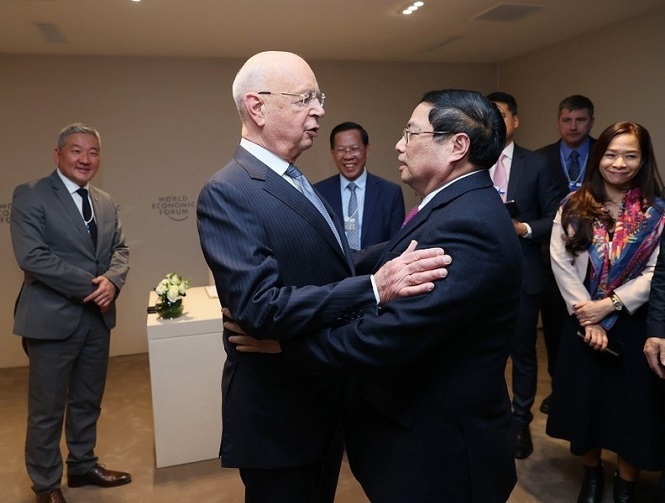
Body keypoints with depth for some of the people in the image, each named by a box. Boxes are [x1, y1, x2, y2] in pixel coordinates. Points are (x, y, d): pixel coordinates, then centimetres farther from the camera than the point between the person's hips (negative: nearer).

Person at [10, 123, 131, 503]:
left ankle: (83, 466, 37)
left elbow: (120, 249, 9)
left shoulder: (106, 202, 12)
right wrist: (89, 286, -19)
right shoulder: (30, 196, -8)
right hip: (53, 318, -6)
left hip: (98, 318, 6)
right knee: (47, 408, 8)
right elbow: (32, 256, -19)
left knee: (88, 401, 19)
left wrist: (112, 281, -13)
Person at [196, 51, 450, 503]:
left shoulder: (296, 183, 9)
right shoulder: (227, 193, -20)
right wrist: (374, 288, -36)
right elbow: (259, 306, -30)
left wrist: (397, 255, -2)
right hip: (279, 415, -8)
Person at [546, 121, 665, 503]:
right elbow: (561, 263, -7)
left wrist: (609, 305, -17)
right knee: (585, 400, 13)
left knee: (632, 404, 9)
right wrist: (587, 317, -13)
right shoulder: (574, 206, 0)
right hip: (584, 321, 1)